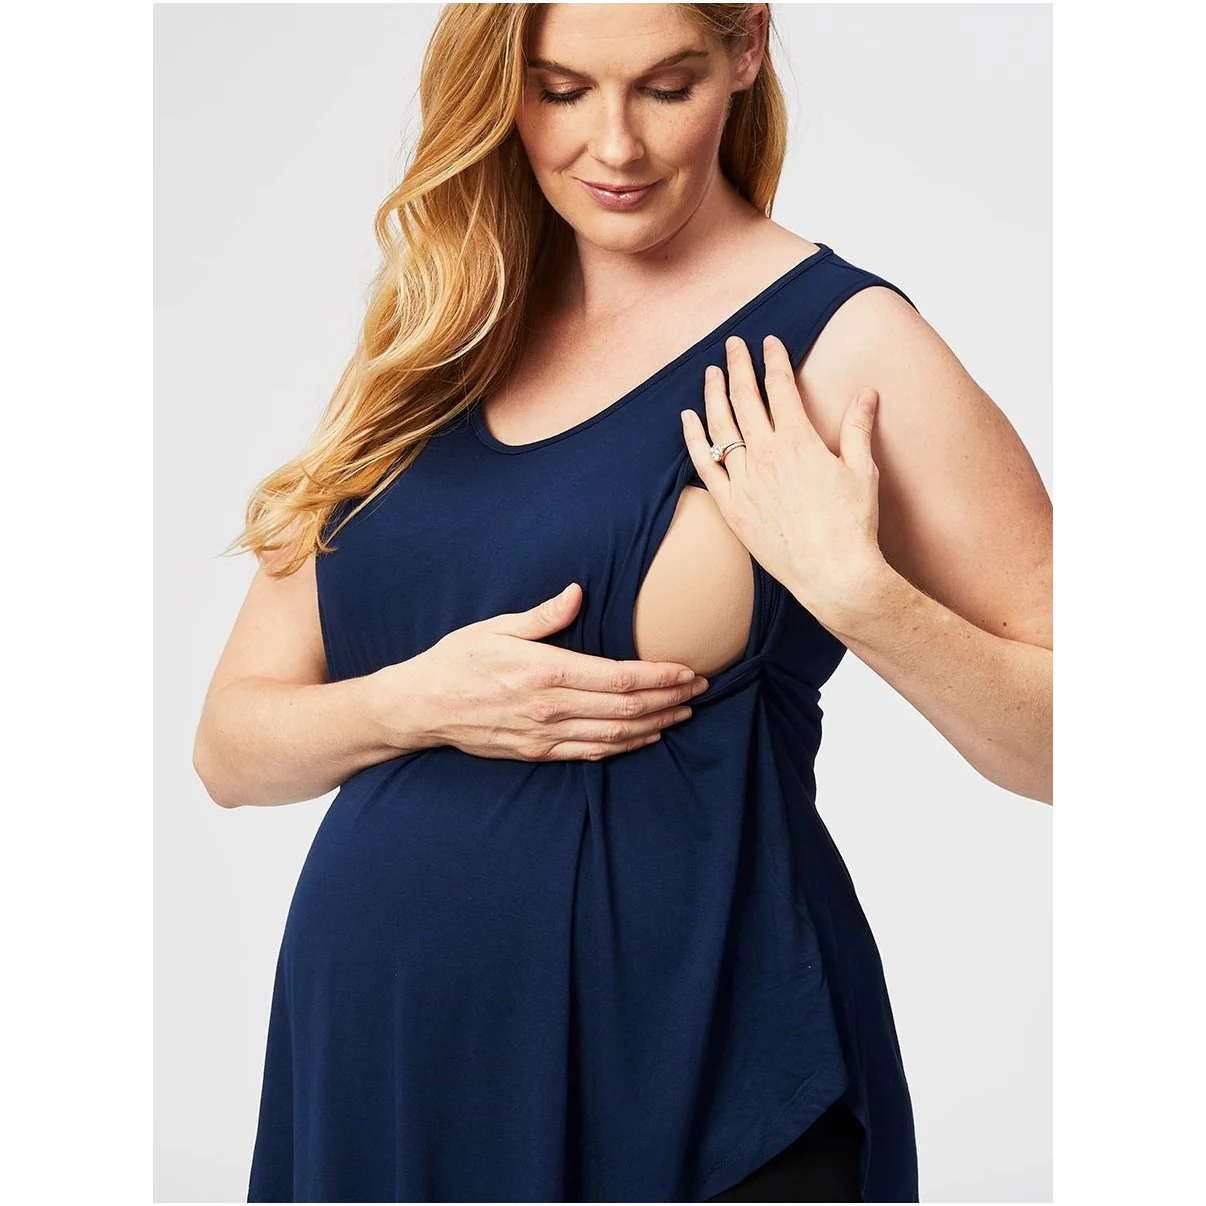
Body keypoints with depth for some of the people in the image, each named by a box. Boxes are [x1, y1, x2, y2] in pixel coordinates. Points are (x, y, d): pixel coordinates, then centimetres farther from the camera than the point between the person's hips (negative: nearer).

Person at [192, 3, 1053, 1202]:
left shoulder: (840, 343, -7)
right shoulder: (430, 352, 6)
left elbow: (1068, 745, -8)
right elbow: (230, 748, 5)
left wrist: (850, 585, -21)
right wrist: (420, 701, -13)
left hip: (694, 1068, -4)